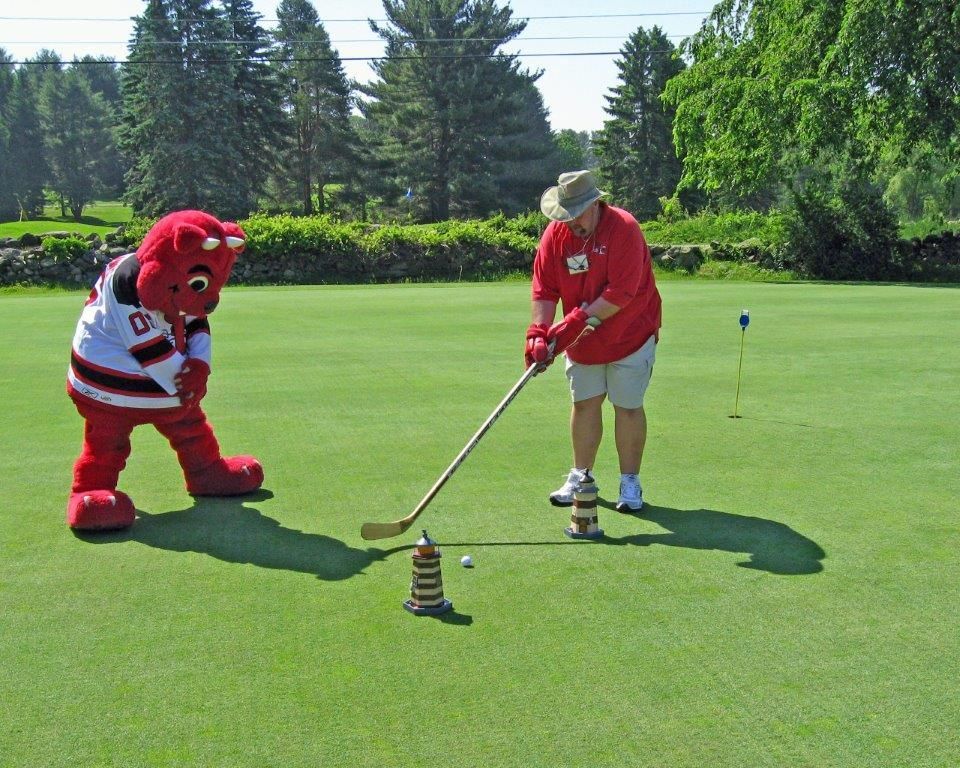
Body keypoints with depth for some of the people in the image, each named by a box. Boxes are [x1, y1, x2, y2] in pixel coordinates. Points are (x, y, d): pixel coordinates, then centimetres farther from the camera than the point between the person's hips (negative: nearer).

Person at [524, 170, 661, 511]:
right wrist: (539, 332, -20)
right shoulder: (555, 233, -5)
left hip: (629, 333, -4)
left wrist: (578, 320, -28)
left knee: (627, 406, 0)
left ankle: (630, 483, 11)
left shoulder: (624, 229, -21)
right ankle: (581, 476, 20)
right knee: (584, 404, 8)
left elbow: (621, 293, -26)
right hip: (581, 340, 5)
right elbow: (543, 288, -6)